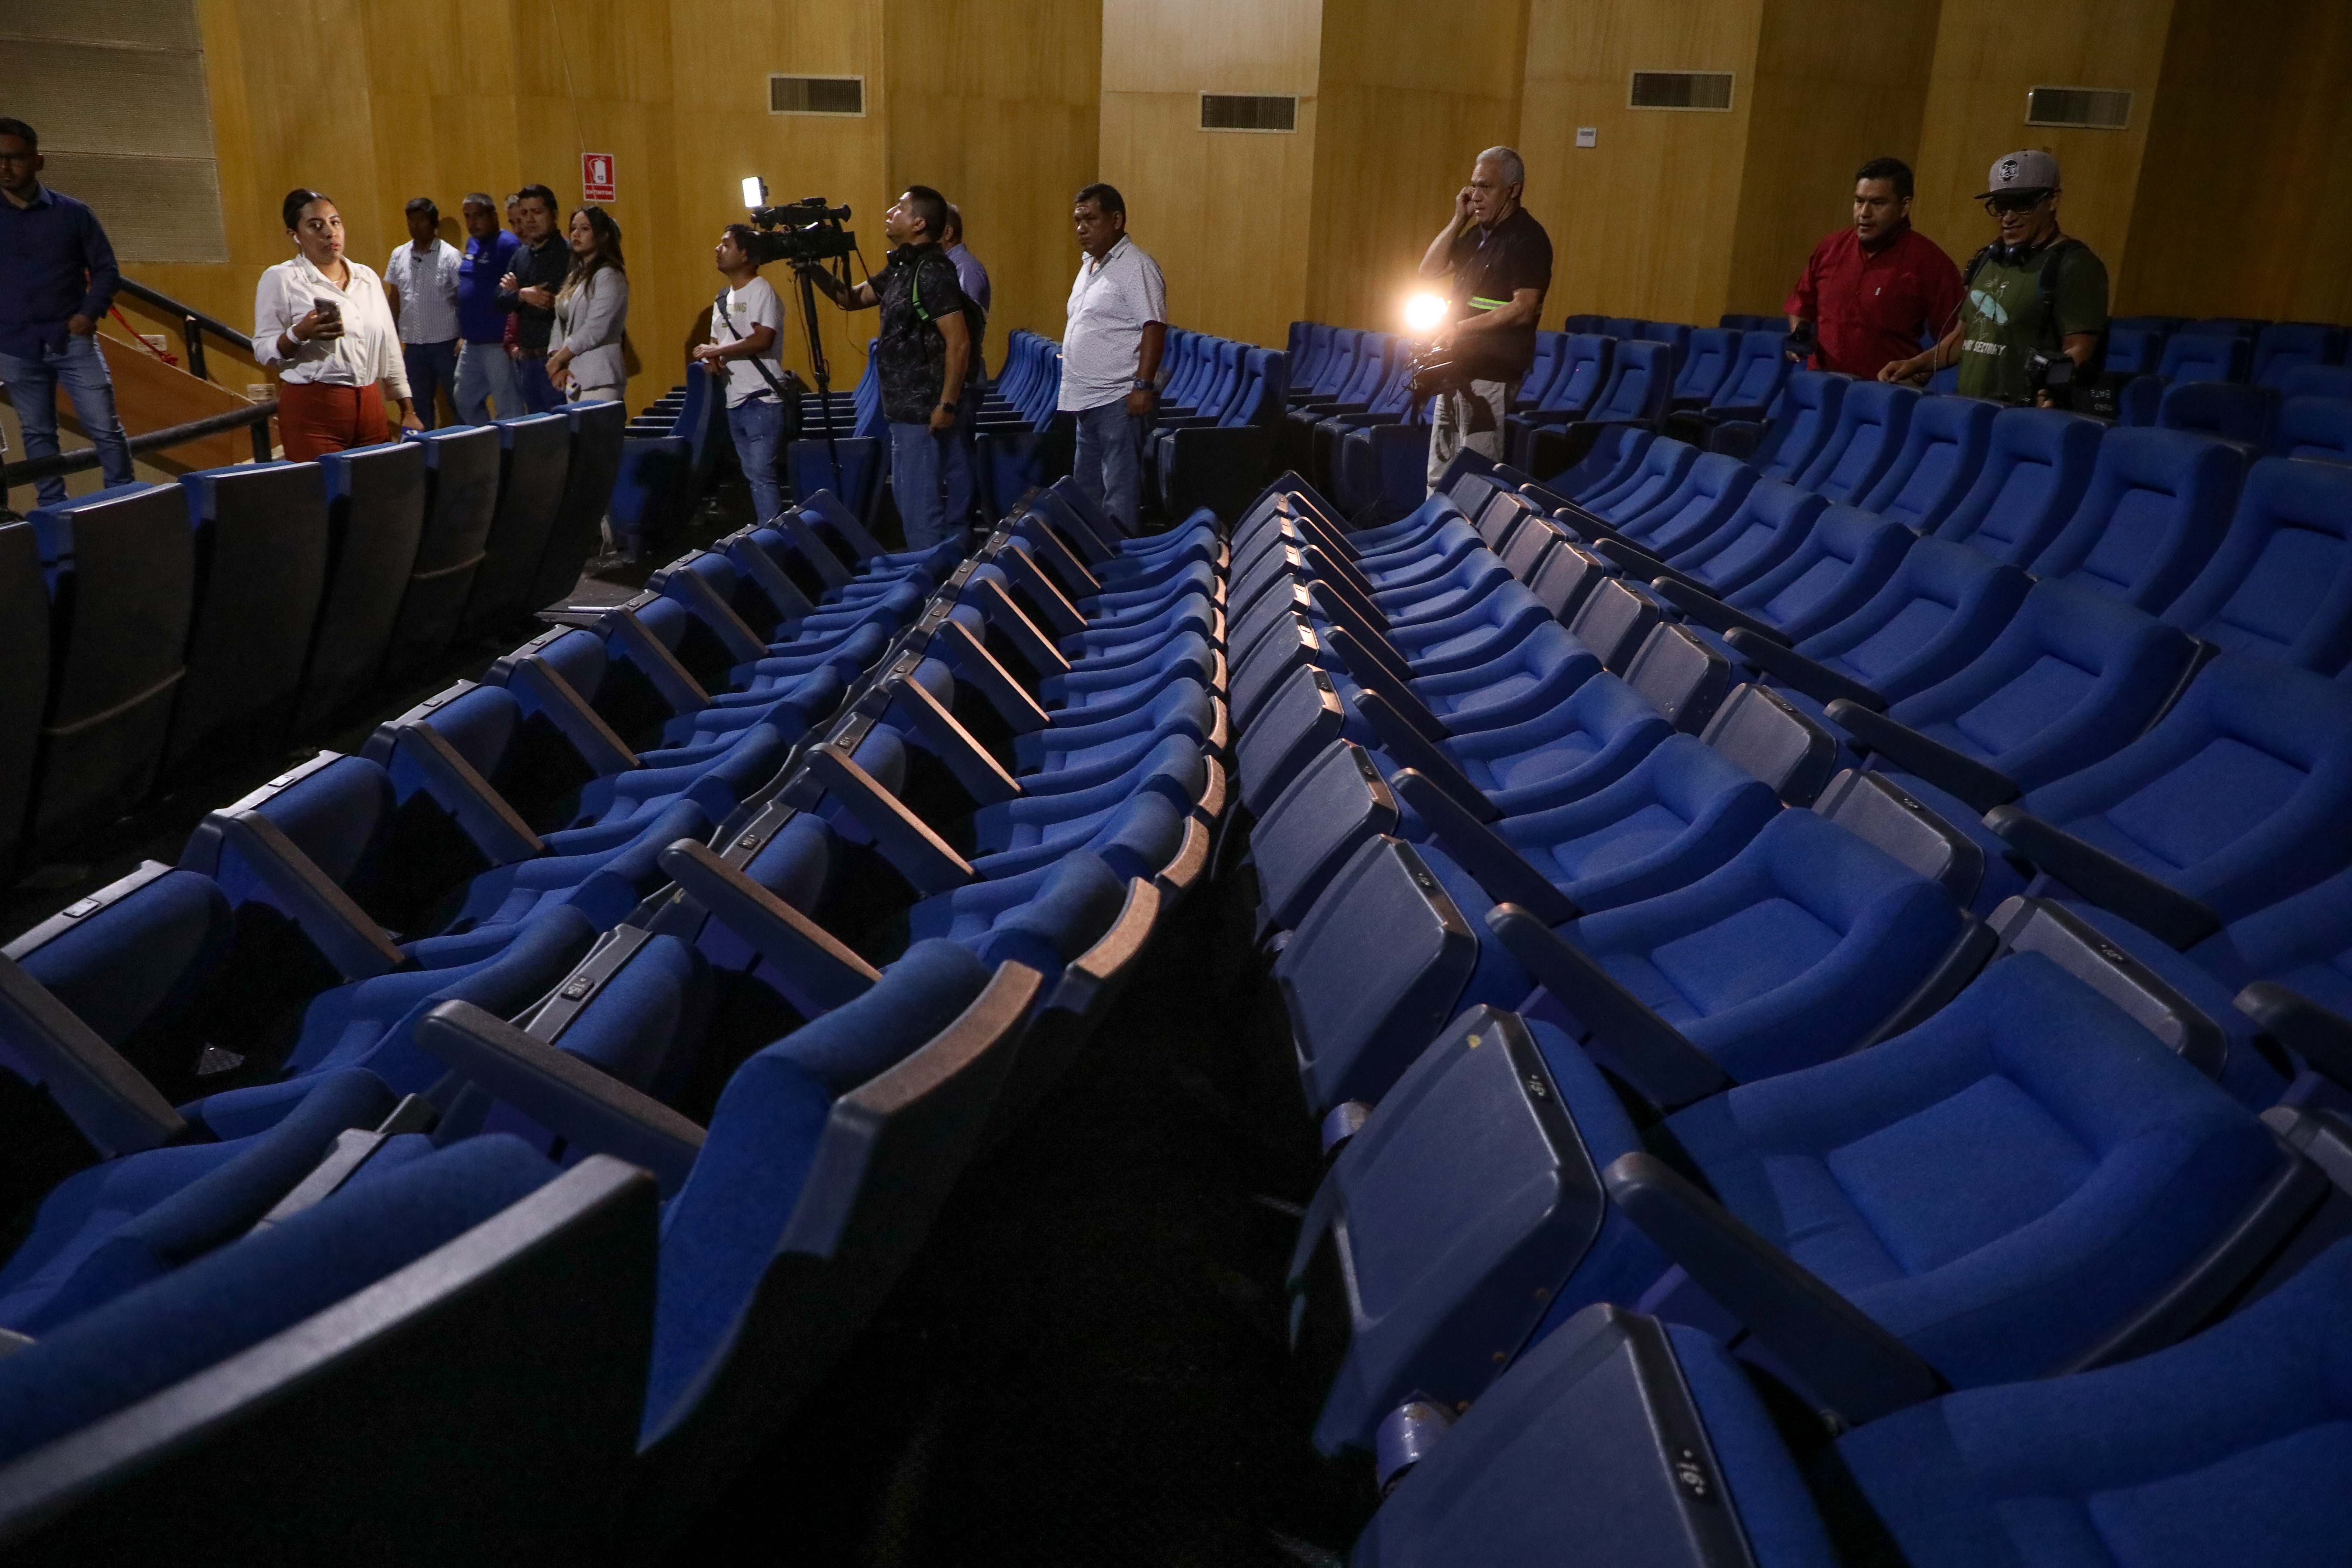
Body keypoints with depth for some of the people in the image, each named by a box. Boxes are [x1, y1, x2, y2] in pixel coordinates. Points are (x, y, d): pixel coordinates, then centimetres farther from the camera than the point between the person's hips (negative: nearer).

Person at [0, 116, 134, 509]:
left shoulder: (72, 213, 0)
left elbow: (106, 269, 5)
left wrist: (89, 314, -8)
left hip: (72, 341, -2)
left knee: (105, 428, -3)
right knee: (37, 434, 8)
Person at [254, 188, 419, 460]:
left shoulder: (367, 277, 12)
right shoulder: (280, 279, -2)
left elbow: (389, 347, 14)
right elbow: (264, 350, -3)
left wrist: (408, 411, 12)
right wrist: (299, 334, -22)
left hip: (370, 406, 4)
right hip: (312, 409, -4)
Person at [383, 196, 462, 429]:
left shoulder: (450, 256, -6)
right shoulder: (399, 255, 8)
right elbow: (394, 298, 16)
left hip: (446, 342, -5)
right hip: (413, 344, 5)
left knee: (457, 401, 2)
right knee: (420, 406, 11)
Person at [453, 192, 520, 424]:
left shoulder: (507, 245, -13)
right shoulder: (472, 243, 14)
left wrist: (512, 339, -22)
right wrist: (464, 334, 20)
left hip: (498, 344, -9)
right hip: (472, 343, 10)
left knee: (509, 409, -3)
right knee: (465, 402, 16)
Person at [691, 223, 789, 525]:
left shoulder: (761, 292, -8)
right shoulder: (723, 299, 18)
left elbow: (762, 340, -20)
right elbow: (716, 343, 21)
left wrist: (715, 350, -13)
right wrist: (710, 360, -4)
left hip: (762, 400, -8)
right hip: (735, 401, 9)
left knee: (762, 474, -13)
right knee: (754, 475, 11)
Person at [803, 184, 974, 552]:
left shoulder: (932, 271, -17)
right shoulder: (901, 267, 13)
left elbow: (958, 342, -22)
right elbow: (853, 298, 22)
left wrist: (947, 405, -25)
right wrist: (812, 269, 8)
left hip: (924, 411, -11)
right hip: (907, 408, 11)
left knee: (919, 504, -5)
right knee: (908, 495, 18)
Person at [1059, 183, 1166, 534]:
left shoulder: (1136, 267, -11)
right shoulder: (1089, 264, 17)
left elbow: (1154, 327, -18)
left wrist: (1144, 386, -24)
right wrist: (1072, 386, 20)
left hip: (1119, 400, -10)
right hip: (1088, 399, 10)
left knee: (1121, 490, -8)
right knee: (1087, 488, 15)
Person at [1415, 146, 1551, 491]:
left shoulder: (1527, 238, -12)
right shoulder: (1479, 232, 14)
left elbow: (1523, 309, -21)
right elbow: (1429, 270, 14)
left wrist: (1461, 329, -19)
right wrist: (1458, 220, 4)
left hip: (1491, 372, -9)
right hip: (1458, 367, 9)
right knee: (1440, 475, 13)